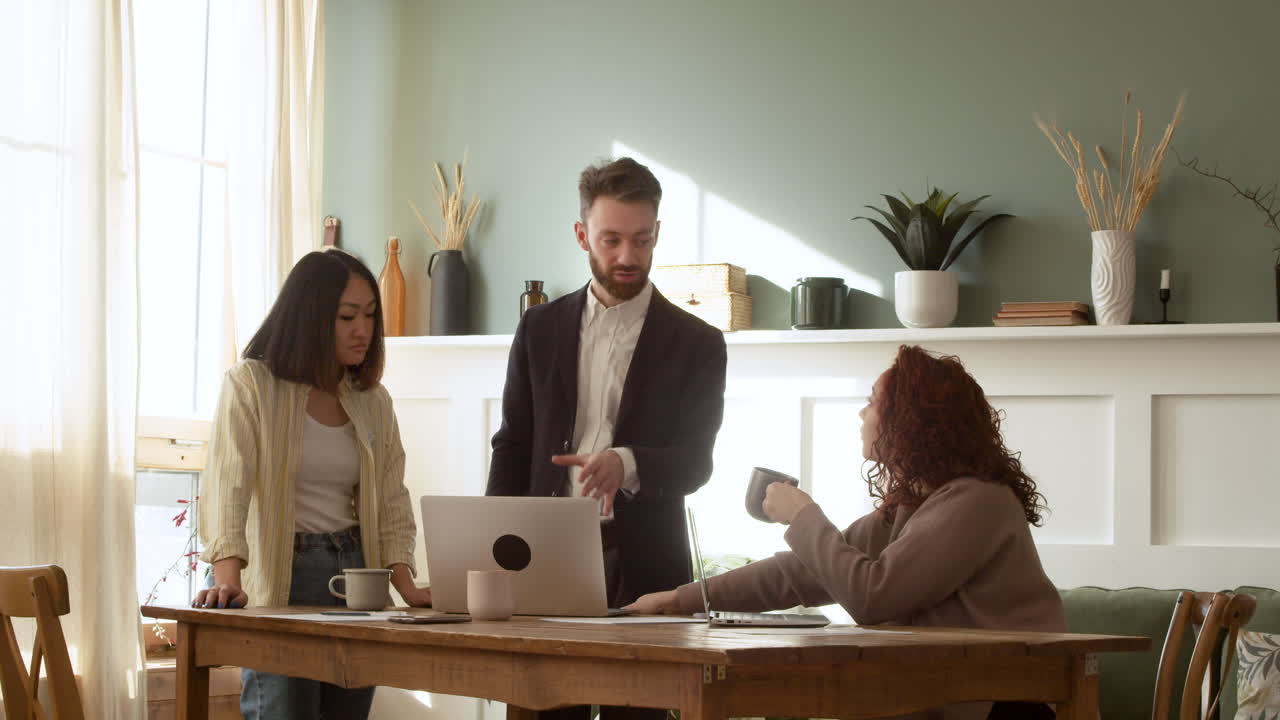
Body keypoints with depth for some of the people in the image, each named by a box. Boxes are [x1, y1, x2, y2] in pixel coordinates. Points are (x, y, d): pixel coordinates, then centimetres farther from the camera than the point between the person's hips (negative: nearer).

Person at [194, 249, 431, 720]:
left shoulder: (373, 401, 12)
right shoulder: (250, 386, -4)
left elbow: (391, 503, 11)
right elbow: (227, 486, -15)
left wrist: (406, 585, -6)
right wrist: (228, 578, -30)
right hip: (281, 582, -5)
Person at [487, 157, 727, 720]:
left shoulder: (695, 343, 4)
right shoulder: (540, 329, 12)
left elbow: (695, 463, -3)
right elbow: (513, 445, 13)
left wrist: (628, 463, -24)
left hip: (641, 563, -2)